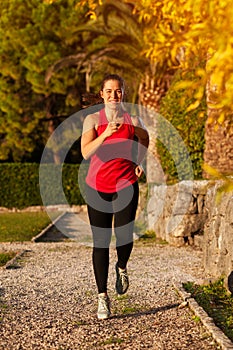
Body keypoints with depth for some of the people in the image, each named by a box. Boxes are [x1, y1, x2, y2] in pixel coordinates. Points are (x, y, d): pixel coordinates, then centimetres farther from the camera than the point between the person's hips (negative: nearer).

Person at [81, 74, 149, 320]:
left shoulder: (133, 121, 0)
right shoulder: (92, 120, -4)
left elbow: (145, 139, 23)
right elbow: (86, 153, -19)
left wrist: (139, 162, 14)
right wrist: (105, 134, -32)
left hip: (126, 186, 1)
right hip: (98, 187, 0)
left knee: (124, 237, -8)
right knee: (100, 242, 1)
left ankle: (122, 268, 29)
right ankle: (102, 297, 9)